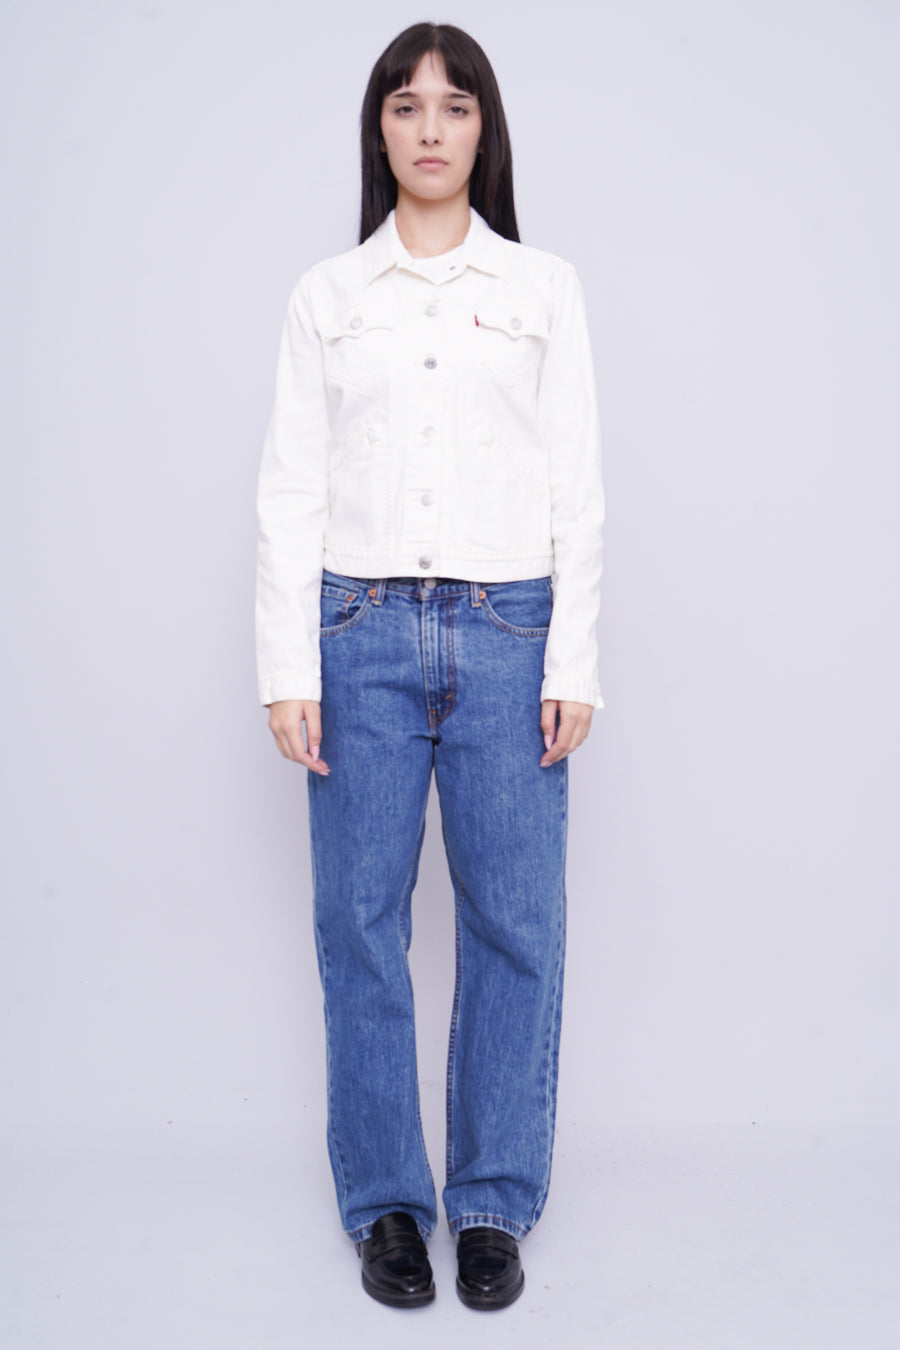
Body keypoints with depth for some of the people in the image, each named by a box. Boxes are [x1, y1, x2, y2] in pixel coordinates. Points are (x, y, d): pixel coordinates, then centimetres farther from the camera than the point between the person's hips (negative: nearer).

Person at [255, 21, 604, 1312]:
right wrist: (289, 667, -3)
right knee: (362, 917, 4)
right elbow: (291, 491, 5)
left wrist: (572, 663, -3)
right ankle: (386, 1202, 21)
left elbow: (579, 488, 4)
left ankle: (494, 1204, 20)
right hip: (363, 633, 1)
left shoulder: (544, 287, 9)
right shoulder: (327, 295, 9)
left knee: (515, 921, 2)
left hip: (507, 628, 0)